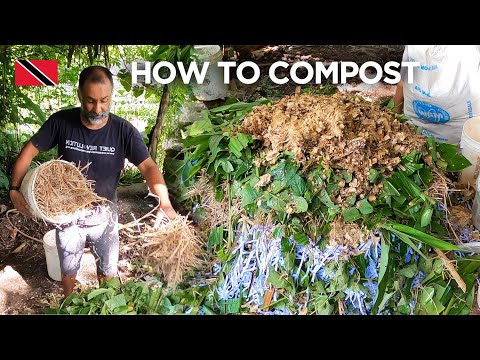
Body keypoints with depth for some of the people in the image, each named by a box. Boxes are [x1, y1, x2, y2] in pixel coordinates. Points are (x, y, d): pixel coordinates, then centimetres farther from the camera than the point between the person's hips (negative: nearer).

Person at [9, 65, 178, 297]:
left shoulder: (123, 131, -19)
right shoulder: (61, 122, -17)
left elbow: (148, 167, -26)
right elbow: (29, 151, -7)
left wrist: (164, 204, -42)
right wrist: (14, 189, -16)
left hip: (104, 215, 0)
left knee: (107, 271, 20)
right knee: (68, 270, 23)